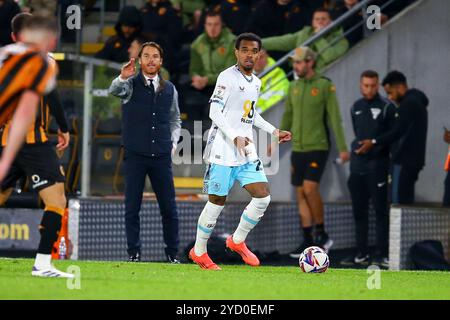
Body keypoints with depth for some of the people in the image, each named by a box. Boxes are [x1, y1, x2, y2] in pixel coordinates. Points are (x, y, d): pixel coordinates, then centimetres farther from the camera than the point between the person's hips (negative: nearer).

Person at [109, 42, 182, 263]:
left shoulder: (169, 89, 13)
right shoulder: (131, 84, 2)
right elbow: (115, 91, -21)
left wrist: (173, 142, 10)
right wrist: (122, 78, -43)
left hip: (161, 155, 3)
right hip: (135, 154, -2)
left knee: (169, 207, 1)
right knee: (132, 207, -2)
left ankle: (172, 254, 8)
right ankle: (134, 252, 3)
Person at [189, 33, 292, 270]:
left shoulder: (256, 82, 14)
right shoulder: (227, 77, -11)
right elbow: (214, 112, -16)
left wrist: (274, 131, 20)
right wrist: (235, 137, -24)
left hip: (247, 152, 7)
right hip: (223, 150, -7)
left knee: (263, 196, -2)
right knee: (217, 202, -2)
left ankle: (238, 241, 17)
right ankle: (198, 252, 13)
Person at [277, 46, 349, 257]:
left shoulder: (325, 86, -6)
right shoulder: (294, 87, 10)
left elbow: (335, 119, -8)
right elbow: (287, 117, 18)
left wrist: (342, 148, -11)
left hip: (317, 147, -6)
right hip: (297, 149, 6)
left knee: (310, 189, -18)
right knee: (301, 194, 4)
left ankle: (322, 234, -4)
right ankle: (308, 242, 7)